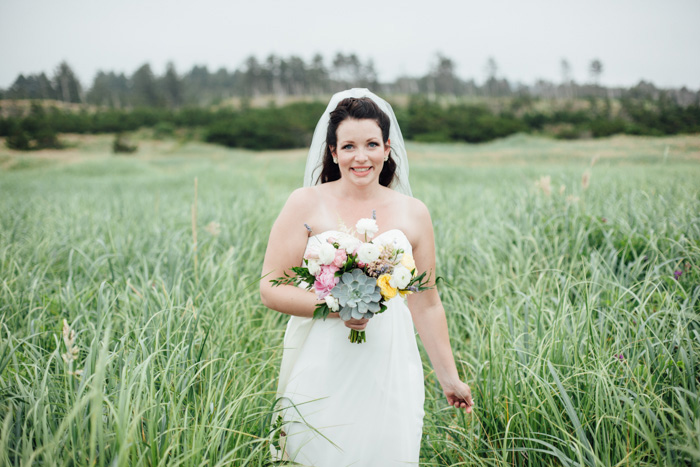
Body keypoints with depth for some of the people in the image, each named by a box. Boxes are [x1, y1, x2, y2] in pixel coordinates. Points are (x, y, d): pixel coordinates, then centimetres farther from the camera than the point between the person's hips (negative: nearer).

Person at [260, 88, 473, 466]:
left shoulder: (413, 214, 6)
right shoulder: (307, 204, -1)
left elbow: (426, 305, 12)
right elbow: (271, 289, -4)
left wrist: (449, 378, 16)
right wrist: (337, 307, -18)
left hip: (389, 376, 2)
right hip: (322, 376, -2)